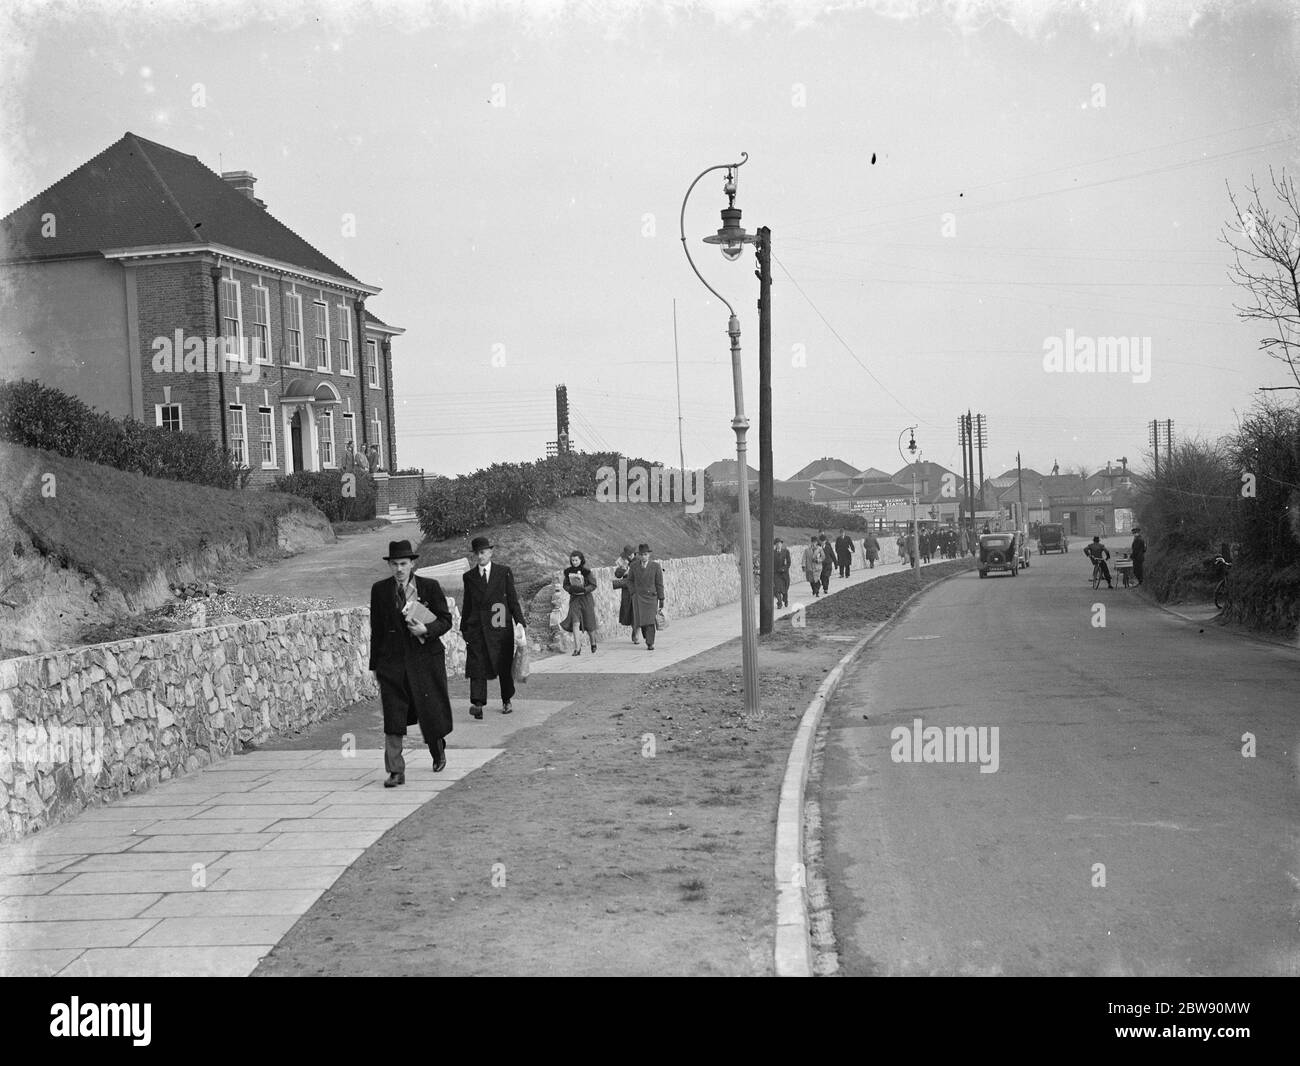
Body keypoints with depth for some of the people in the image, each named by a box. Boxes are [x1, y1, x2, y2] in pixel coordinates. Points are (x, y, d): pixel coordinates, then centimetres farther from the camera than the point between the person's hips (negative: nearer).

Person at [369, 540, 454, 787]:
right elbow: (376, 629, 8)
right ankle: (396, 772, -1)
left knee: (431, 711, 9)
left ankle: (438, 751, 40)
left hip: (426, 658, 0)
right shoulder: (380, 590, 3)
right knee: (393, 718, -5)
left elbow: (446, 620, 3)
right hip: (393, 661, 1)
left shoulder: (430, 586, -1)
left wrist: (426, 629, -17)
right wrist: (375, 664, 7)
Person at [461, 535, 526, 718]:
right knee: (477, 666, -12)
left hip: (500, 626, -1)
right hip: (476, 627, 1)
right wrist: (464, 628, 10)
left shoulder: (504, 572, 5)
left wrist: (519, 621, -3)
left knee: (504, 665, 7)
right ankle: (477, 704, -19)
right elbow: (467, 604, 13)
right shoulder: (469, 576, 11)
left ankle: (506, 701, 24)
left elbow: (512, 599, 5)